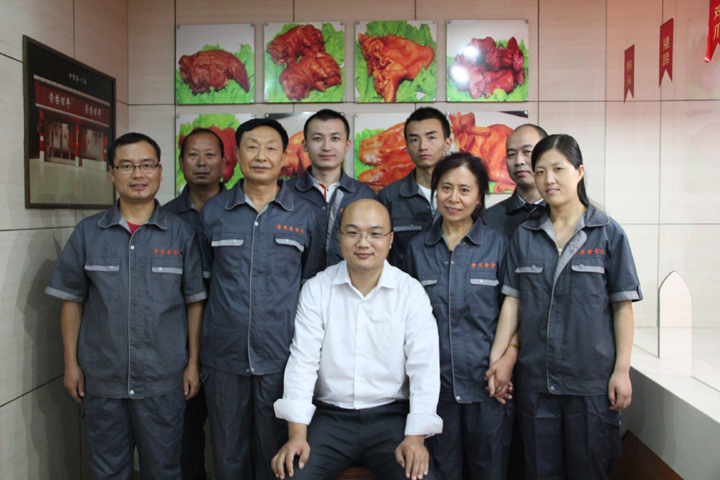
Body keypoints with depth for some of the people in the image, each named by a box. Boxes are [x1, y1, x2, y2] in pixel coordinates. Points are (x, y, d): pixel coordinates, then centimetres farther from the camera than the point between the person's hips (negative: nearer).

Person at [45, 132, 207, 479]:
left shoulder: (180, 234, -1)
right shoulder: (88, 232, 2)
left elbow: (195, 302, 0)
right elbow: (72, 300, 6)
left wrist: (193, 363, -2)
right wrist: (71, 363, 3)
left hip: (163, 381, -1)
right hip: (101, 380, 2)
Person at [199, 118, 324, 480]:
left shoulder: (305, 215, 2)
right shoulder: (212, 212, 5)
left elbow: (312, 285, 8)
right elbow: (204, 277, 13)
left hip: (281, 357, -1)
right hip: (223, 357, 1)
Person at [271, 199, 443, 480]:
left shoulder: (411, 292, 0)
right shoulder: (316, 289, 2)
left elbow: (424, 367, -5)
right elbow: (303, 360, -3)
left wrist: (416, 438, -14)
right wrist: (297, 434, -11)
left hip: (391, 415, 0)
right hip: (330, 415, 1)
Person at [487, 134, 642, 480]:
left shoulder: (608, 232, -2)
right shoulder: (524, 235, 5)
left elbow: (623, 306, -2)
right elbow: (512, 300, 4)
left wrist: (622, 371, -6)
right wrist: (498, 357, -1)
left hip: (592, 380, -2)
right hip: (535, 380, 2)